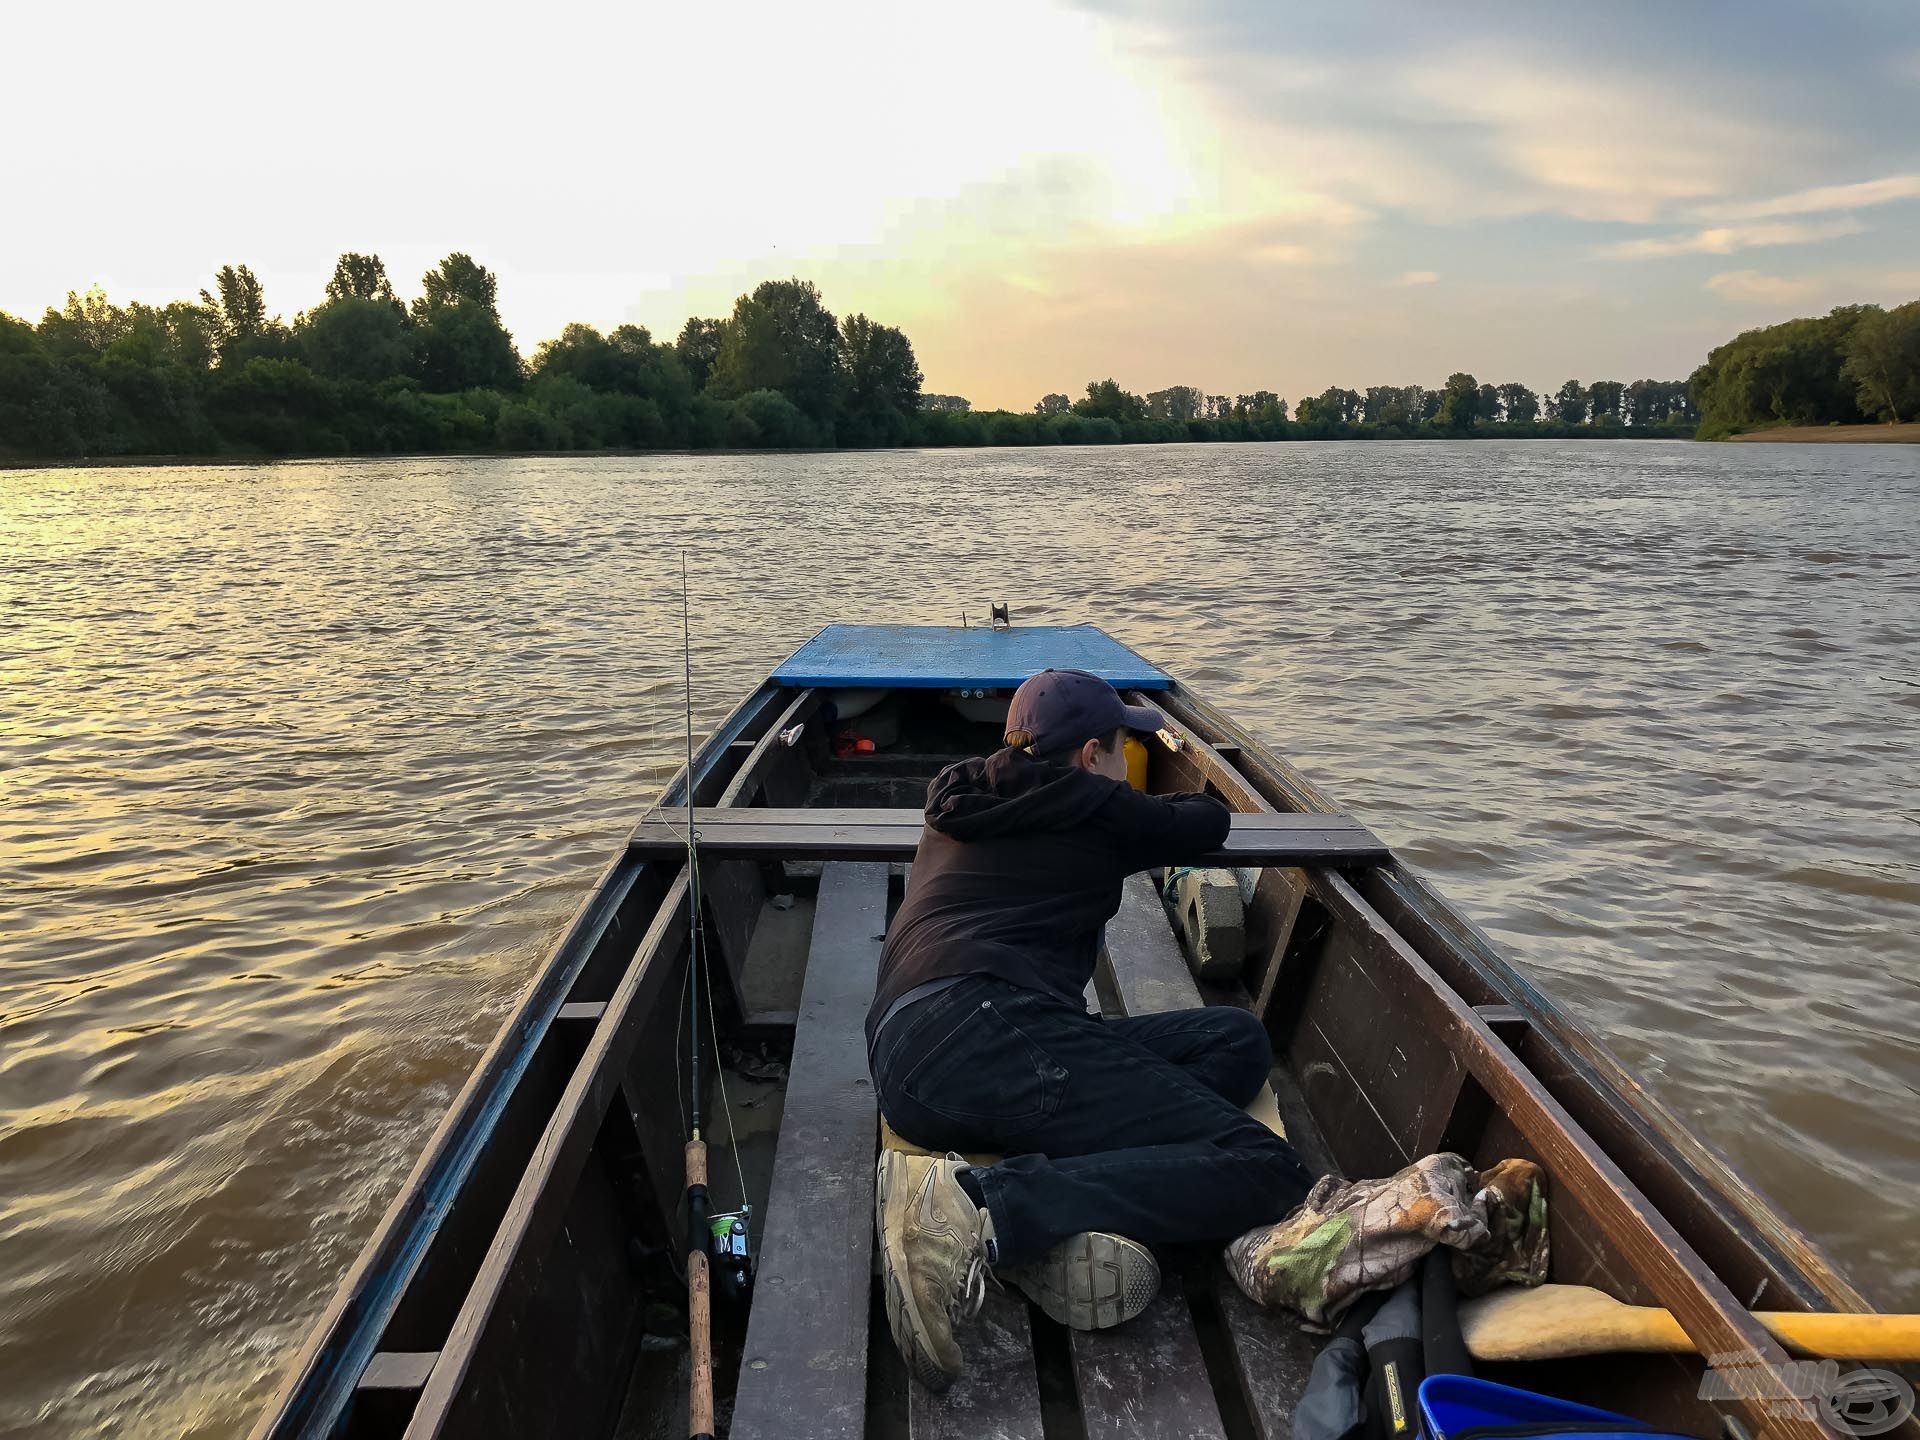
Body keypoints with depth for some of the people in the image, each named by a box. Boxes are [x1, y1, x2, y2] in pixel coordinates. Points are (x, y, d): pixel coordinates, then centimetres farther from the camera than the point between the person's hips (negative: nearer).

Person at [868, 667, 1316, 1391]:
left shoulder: (960, 802, 28)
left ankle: (1059, 1219, -15)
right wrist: (1152, 810, 48)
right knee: (1264, 1169, -11)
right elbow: (1210, 820, 26)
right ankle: (980, 1209, -25)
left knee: (1237, 1038, 9)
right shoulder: (1090, 810, 9)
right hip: (988, 1032, -8)